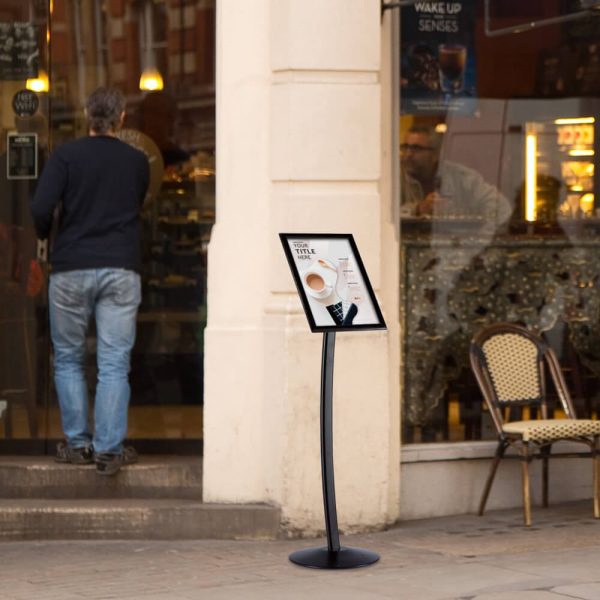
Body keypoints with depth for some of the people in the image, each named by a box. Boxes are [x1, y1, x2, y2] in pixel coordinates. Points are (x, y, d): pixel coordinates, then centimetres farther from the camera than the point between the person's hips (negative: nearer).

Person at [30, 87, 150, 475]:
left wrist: (46, 235, 9)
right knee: (114, 364, 1)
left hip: (71, 269, -1)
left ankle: (77, 444, 13)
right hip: (121, 269, 1)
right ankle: (109, 449, -4)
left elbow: (41, 208, -10)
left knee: (68, 359, 12)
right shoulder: (138, 162, 6)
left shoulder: (66, 156, -3)